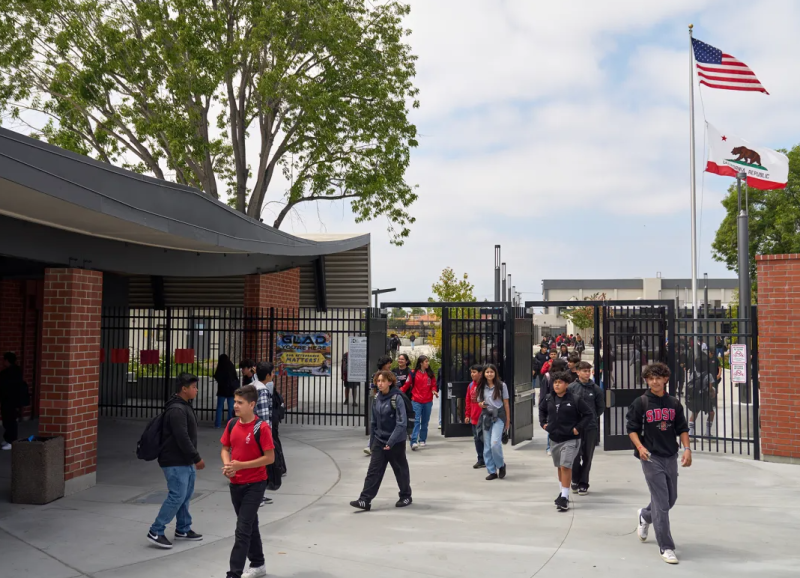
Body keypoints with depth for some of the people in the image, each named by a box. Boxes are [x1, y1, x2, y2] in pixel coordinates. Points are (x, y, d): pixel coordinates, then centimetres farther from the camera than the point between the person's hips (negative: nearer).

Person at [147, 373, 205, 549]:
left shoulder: (184, 407, 13)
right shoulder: (176, 410, -20)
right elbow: (182, 438, -24)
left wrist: (193, 458, 21)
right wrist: (197, 458, -17)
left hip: (185, 461, 10)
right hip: (175, 462, -10)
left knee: (186, 495, 15)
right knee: (177, 496, -9)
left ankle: (183, 529, 25)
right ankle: (156, 532, 0)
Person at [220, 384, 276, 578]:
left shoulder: (261, 427, -17)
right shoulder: (232, 424, 2)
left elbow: (270, 457, -17)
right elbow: (225, 448, 13)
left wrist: (240, 465, -21)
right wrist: (227, 464, -9)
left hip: (254, 485, -7)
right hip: (235, 484, 7)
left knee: (243, 529, -7)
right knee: (250, 525, 20)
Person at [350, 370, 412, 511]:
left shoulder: (397, 399, -16)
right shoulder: (377, 398, 3)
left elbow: (402, 423, -21)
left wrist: (391, 441, -25)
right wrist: (372, 441, 12)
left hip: (396, 442, -5)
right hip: (379, 441, 5)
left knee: (400, 470, 11)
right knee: (373, 470, 0)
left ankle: (406, 497, 29)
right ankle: (365, 500, -1)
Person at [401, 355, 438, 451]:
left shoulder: (430, 374, 7)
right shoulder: (413, 373, -3)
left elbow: (433, 385, 11)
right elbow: (407, 385, -3)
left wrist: (434, 391, -10)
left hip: (428, 401, 4)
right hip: (416, 401, -4)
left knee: (425, 421, 11)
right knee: (416, 420, -13)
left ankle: (422, 440, 24)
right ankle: (414, 442, -18)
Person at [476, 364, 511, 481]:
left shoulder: (501, 386, -1)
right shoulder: (481, 387, 8)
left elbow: (506, 403, 2)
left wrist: (508, 420, 0)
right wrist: (482, 404, -8)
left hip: (498, 416, -4)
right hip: (486, 416, 4)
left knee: (495, 443, -18)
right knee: (487, 446, 4)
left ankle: (501, 465, 7)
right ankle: (492, 471, 13)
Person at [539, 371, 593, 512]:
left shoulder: (575, 400, -14)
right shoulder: (548, 399, 0)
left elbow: (588, 414, -7)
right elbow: (542, 409, 21)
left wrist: (579, 428, -12)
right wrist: (543, 423, 8)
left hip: (570, 439, -6)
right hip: (554, 438, 6)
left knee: (565, 466, -14)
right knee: (559, 466, 18)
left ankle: (564, 497, -10)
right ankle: (562, 491, 35)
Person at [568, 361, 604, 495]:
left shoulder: (595, 388, 2)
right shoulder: (571, 388, -3)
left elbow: (601, 407, 12)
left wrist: (592, 417, 8)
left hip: (591, 427, 1)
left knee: (587, 456, 5)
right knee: (575, 455, -1)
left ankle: (583, 484, 15)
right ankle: (575, 480, 20)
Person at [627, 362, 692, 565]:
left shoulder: (674, 403, 6)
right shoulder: (640, 403, -5)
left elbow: (682, 429, 11)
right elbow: (631, 428, -2)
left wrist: (687, 449, -2)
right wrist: (640, 447, -17)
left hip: (671, 457, 5)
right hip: (651, 457, -5)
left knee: (671, 499, 16)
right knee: (661, 502, -7)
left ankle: (644, 516, 45)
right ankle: (666, 547, 0)